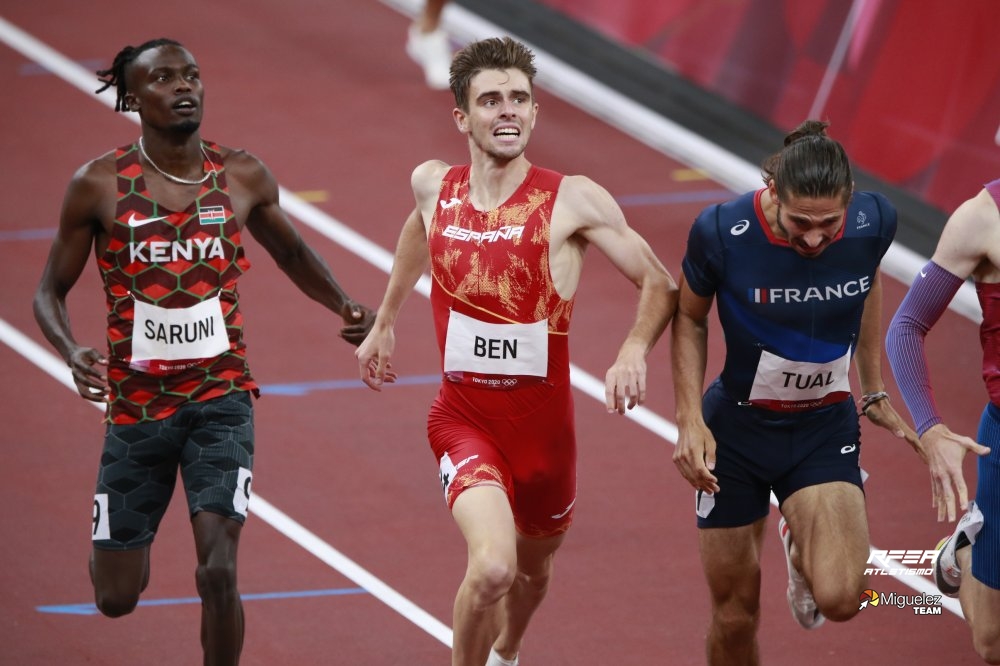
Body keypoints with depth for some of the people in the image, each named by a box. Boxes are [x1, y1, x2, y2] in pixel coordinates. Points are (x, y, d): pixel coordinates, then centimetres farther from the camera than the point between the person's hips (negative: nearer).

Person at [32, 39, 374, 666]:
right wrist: (72, 351, -20)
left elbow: (290, 250, 19)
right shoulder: (100, 185, -7)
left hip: (221, 397, 0)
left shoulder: (244, 177, -1)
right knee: (117, 598, 9)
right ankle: (114, 536, 48)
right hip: (136, 400, 0)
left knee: (218, 571, -19)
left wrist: (344, 304, 2)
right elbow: (51, 292, 1)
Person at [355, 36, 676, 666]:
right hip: (463, 418, -1)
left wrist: (635, 350, -26)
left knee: (533, 568, 24)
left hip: (542, 420, 1)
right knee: (492, 565, -26)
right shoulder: (434, 186, -2)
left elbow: (661, 283, -7)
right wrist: (385, 322, 31)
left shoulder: (573, 200, -12)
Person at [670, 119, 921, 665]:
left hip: (826, 429, 1)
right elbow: (689, 318, -3)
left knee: (839, 598, -21)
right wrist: (690, 420, -12)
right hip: (736, 428, -1)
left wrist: (874, 394, 12)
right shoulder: (722, 232, -23)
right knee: (735, 615, 6)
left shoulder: (874, 221, -17)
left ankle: (801, 544, 16)